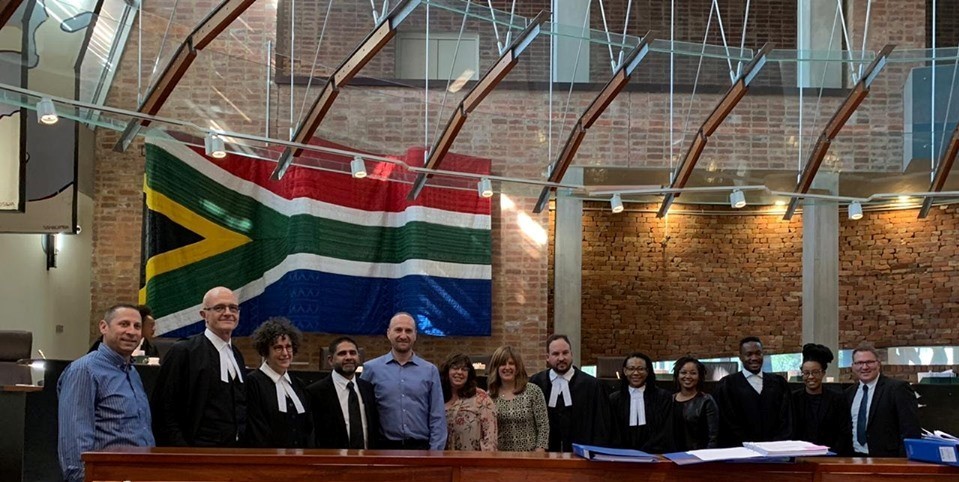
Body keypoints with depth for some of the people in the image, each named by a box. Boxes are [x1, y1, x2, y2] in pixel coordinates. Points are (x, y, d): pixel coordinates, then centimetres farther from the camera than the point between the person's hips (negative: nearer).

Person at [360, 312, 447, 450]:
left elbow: (437, 417, 4)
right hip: (385, 448, -1)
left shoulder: (430, 371, 4)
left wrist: (435, 452, -3)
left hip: (421, 448, 1)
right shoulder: (371, 369, 2)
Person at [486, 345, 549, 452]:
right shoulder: (490, 396, 1)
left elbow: (543, 426, -5)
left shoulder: (533, 391, -5)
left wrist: (538, 455, -12)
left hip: (529, 454, -2)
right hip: (499, 455, 2)